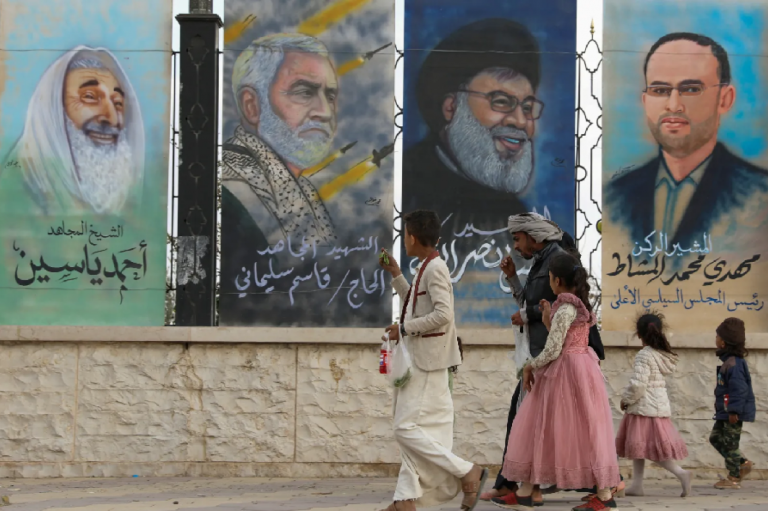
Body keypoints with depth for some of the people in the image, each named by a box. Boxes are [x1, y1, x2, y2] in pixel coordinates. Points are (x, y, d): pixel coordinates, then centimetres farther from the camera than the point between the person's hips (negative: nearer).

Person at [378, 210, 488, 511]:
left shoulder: (434, 268, -14)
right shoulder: (428, 268, 15)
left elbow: (443, 315, -24)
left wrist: (404, 328, -17)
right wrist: (396, 275, 25)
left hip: (428, 361, -10)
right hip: (421, 360, 10)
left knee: (407, 429, -11)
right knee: (414, 430, 8)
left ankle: (468, 473, -7)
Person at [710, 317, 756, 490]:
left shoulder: (734, 364, -22)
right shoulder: (729, 361, 11)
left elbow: (739, 389, -26)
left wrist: (733, 410, -26)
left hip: (733, 413, -11)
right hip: (725, 412, 11)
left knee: (730, 443, -2)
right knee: (716, 438, 17)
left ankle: (734, 478, 7)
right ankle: (743, 464, 21)